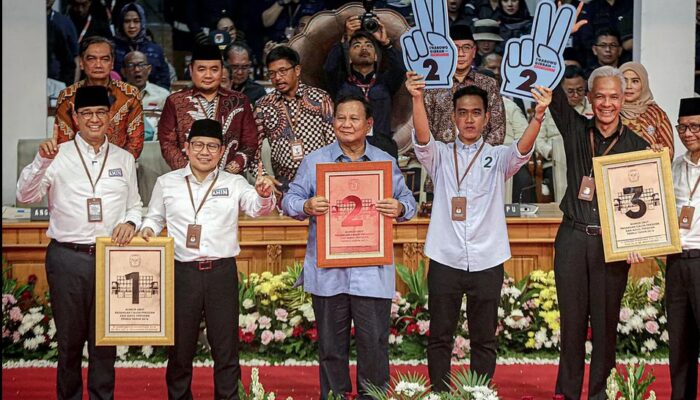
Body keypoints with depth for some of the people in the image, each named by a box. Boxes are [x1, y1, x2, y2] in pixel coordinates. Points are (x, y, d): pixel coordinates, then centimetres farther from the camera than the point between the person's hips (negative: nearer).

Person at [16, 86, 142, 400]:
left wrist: (130, 223, -6)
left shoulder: (125, 159, 10)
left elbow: (135, 206, 16)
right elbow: (25, 196, -8)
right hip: (68, 257, -2)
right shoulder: (58, 156, 1)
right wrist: (41, 161, -24)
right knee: (69, 338, 8)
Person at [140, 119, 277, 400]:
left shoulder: (234, 183, 5)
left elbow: (257, 208, -9)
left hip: (222, 272, 0)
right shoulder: (167, 183, 8)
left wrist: (264, 194, -31)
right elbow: (154, 217, 17)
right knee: (180, 345, 10)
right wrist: (148, 228, -5)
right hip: (181, 272, 0)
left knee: (226, 345, 6)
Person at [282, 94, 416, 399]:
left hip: (372, 271, 0)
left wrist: (399, 209, -13)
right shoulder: (314, 161, 7)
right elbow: (290, 200, 5)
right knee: (331, 345, 9)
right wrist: (306, 206, -16)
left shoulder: (386, 162, 10)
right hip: (327, 270, 0)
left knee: (374, 342, 1)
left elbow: (407, 200, 10)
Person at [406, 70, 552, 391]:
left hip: (487, 262, 1)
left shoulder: (497, 158, 7)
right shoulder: (440, 156, 7)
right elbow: (423, 138, -14)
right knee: (440, 337, 7)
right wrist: (417, 98, -32)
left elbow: (522, 149, -13)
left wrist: (539, 115, -34)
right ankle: (440, 394, 18)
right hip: (444, 260, 0)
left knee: (484, 339, 8)